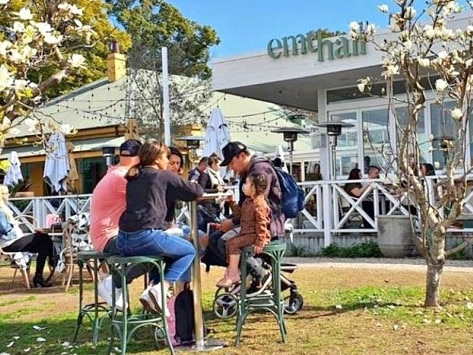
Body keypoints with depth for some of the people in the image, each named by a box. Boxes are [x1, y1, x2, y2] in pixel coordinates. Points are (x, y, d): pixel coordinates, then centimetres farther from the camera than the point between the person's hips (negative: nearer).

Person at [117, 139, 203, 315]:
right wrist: (198, 187, 26)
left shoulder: (133, 177, 20)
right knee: (189, 250, 15)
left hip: (123, 242, 7)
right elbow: (196, 191, 4)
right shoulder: (164, 176, 2)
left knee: (168, 250, 32)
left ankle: (151, 289, 13)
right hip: (146, 238, -7)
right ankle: (159, 289, -4)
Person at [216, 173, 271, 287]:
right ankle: (231, 269, 13)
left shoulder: (259, 204, -21)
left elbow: (261, 224, -23)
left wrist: (259, 243, -24)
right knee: (229, 242, 8)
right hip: (246, 232, 11)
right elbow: (240, 213, 27)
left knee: (234, 243, -20)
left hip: (255, 234, -11)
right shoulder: (248, 201, 11)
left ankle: (233, 274, -15)